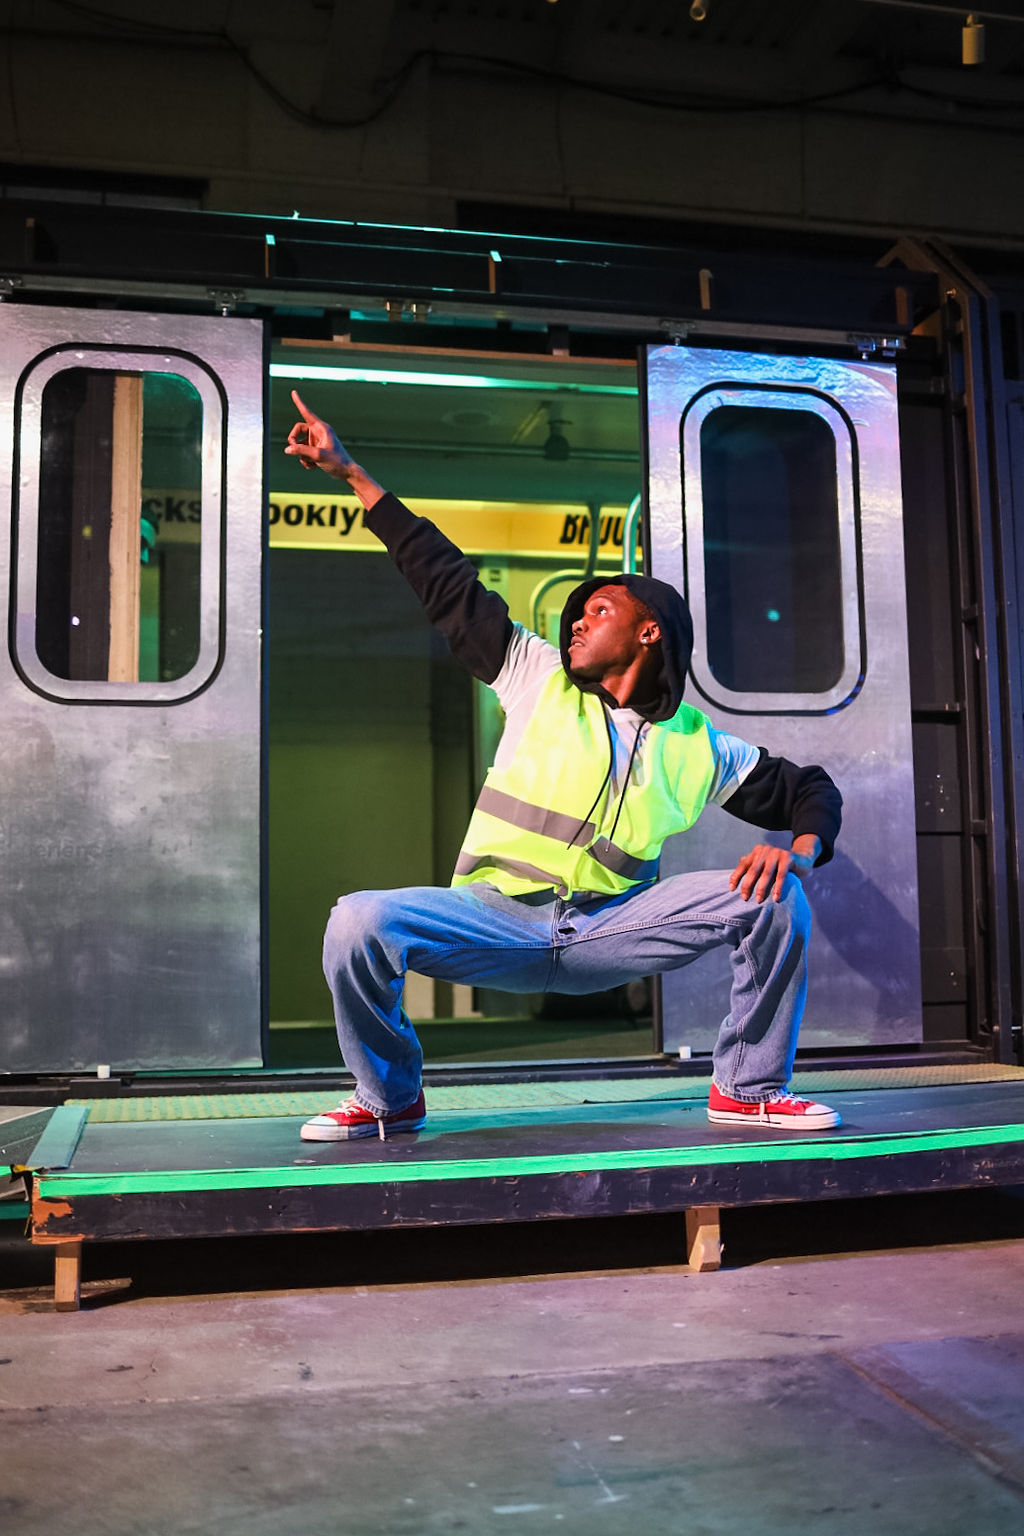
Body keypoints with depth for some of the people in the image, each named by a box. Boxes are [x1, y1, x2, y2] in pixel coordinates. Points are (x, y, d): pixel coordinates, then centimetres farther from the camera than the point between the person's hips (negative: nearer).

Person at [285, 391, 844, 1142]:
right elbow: (448, 582, 8)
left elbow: (810, 789, 15)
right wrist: (351, 472, 9)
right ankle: (390, 1099, 1)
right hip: (497, 918, 0)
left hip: (610, 929, 1)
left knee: (772, 896, -16)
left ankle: (749, 1089, 3)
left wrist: (803, 850, -10)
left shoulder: (696, 747, 8)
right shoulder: (539, 677, 8)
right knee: (358, 922, -27)